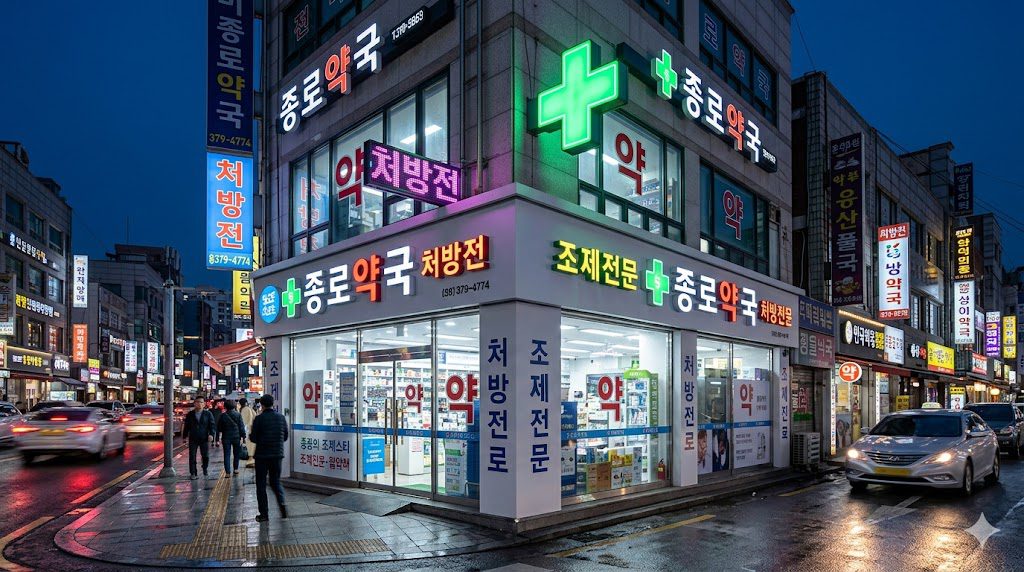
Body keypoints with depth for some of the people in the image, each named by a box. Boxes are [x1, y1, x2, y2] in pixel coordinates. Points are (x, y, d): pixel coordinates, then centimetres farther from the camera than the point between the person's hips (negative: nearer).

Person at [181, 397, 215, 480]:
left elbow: (211, 425, -2)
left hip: (204, 438, -1)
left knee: (205, 456, 6)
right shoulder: (190, 414, 7)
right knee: (192, 456, -1)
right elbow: (186, 426, 11)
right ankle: (193, 473, 5)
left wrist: (211, 434, -16)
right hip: (193, 439, 1)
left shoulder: (208, 414, 2)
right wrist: (185, 436, 5)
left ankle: (205, 470, 28)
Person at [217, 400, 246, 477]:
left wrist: (219, 437, 15)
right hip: (236, 437, 0)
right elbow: (241, 426, -7)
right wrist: (242, 436, -4)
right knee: (236, 454, 15)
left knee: (227, 455, 4)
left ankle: (227, 472, -1)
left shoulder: (222, 416, -4)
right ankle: (235, 469, 20)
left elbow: (219, 427, 2)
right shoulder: (238, 415, -5)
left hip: (226, 438, 0)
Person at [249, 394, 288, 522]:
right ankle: (282, 505, -4)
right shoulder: (281, 417, 1)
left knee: (261, 484, 8)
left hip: (262, 455, -4)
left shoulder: (259, 419, -11)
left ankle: (264, 514, 8)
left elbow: (253, 438, -9)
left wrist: (250, 435, 13)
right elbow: (285, 437, 8)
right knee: (276, 481, 17)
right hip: (277, 454, 4)